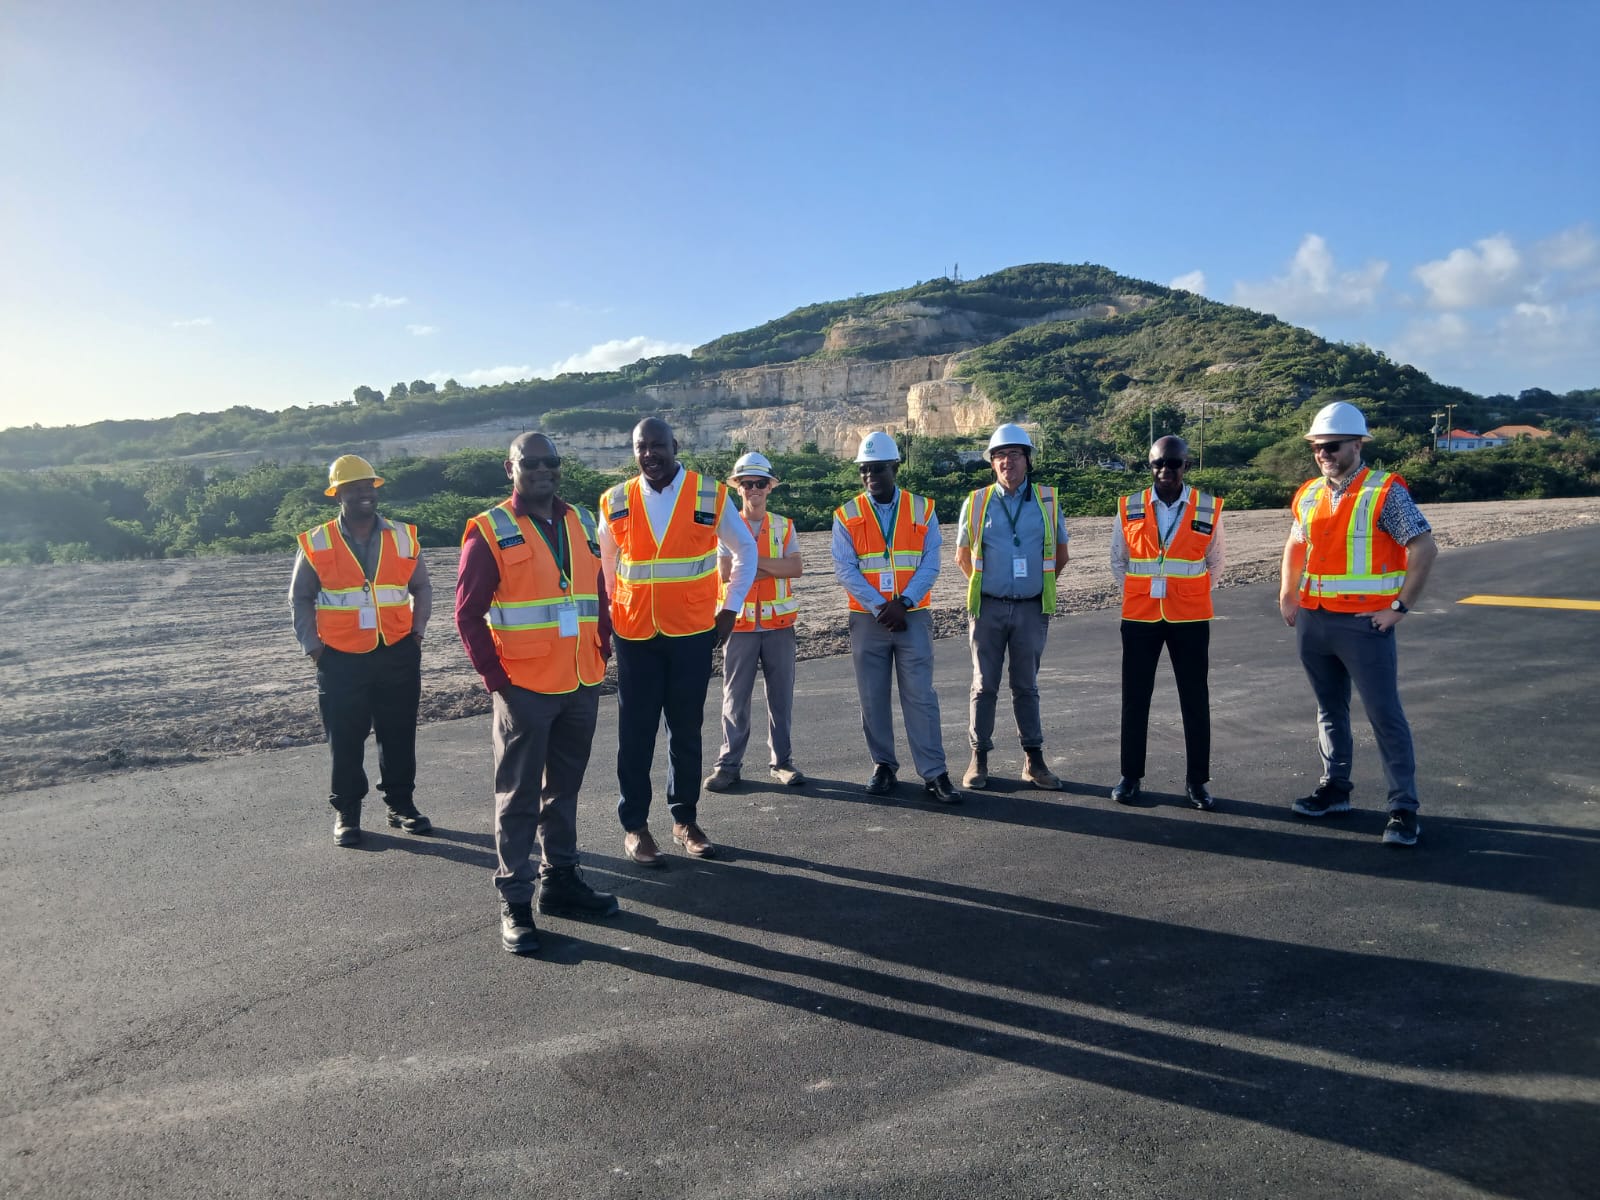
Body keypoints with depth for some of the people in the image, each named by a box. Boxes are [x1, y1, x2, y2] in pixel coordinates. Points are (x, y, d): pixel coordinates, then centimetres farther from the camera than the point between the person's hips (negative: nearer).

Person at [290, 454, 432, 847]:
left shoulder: (403, 538, 5)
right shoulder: (316, 544, -1)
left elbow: (421, 588, 13)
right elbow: (300, 599, 7)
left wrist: (416, 631, 3)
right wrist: (312, 646, -1)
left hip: (398, 655, 2)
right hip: (341, 659, -2)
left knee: (399, 735, 9)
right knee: (345, 740, 5)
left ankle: (401, 803, 22)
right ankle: (346, 812, 18)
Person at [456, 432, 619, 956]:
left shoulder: (582, 523, 10)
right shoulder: (490, 532, -6)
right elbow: (468, 614, -6)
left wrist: (602, 652, 7)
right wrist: (496, 677, -10)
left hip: (582, 685, 5)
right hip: (524, 689, -5)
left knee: (564, 789, 16)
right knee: (520, 797, 4)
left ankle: (560, 879, 30)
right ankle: (514, 902, 13)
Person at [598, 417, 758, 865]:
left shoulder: (710, 495, -3)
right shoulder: (615, 502, 0)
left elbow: (745, 550, 7)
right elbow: (604, 564, 14)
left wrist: (731, 607, 3)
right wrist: (602, 615, 11)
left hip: (693, 633, 0)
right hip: (634, 634, 1)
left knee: (687, 729, 9)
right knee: (635, 732, 4)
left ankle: (685, 819, 23)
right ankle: (634, 825, 17)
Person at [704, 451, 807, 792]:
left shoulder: (784, 526, 8)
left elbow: (795, 568, -8)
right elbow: (725, 571, -10)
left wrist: (751, 561, -15)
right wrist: (773, 567, -11)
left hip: (779, 623, 2)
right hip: (741, 624, -1)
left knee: (781, 695, 7)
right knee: (735, 696, 3)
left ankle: (782, 761, 16)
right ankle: (729, 763, 10)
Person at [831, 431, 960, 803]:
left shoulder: (922, 510, 3)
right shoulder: (847, 516, 2)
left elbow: (930, 564, -2)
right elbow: (846, 571, -5)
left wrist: (903, 603, -15)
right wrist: (880, 607, -14)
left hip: (913, 617, -1)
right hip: (867, 619, 1)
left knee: (920, 696, -2)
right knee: (873, 698, 7)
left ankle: (934, 774, 1)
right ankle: (883, 766, 20)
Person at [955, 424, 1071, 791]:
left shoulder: (1047, 501, 3)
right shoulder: (976, 502, 2)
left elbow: (1060, 555, 13)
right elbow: (962, 556, 13)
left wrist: (1040, 586, 12)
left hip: (1031, 609, 0)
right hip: (989, 608, 0)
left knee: (1026, 686, 10)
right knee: (984, 685, 5)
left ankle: (1034, 760, 17)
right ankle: (979, 758, 14)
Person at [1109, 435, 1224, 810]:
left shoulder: (1209, 509, -2)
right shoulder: (1129, 508, -1)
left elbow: (1214, 562, 10)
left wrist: (1191, 596, 4)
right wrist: (1136, 594, 4)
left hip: (1190, 619, 0)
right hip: (1139, 618, 1)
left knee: (1196, 701, 5)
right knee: (1135, 699, 7)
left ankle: (1196, 781, 16)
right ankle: (1130, 776, 19)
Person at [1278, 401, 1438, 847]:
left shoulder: (1385, 492, -9)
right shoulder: (1309, 494, 9)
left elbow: (1424, 548, -12)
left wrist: (1401, 606, -12)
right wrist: (1287, 597, 13)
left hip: (1364, 623, -6)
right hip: (1313, 622, 6)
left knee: (1385, 715, -2)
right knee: (1330, 709, 16)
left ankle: (1403, 809, 5)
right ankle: (1335, 788, 29)